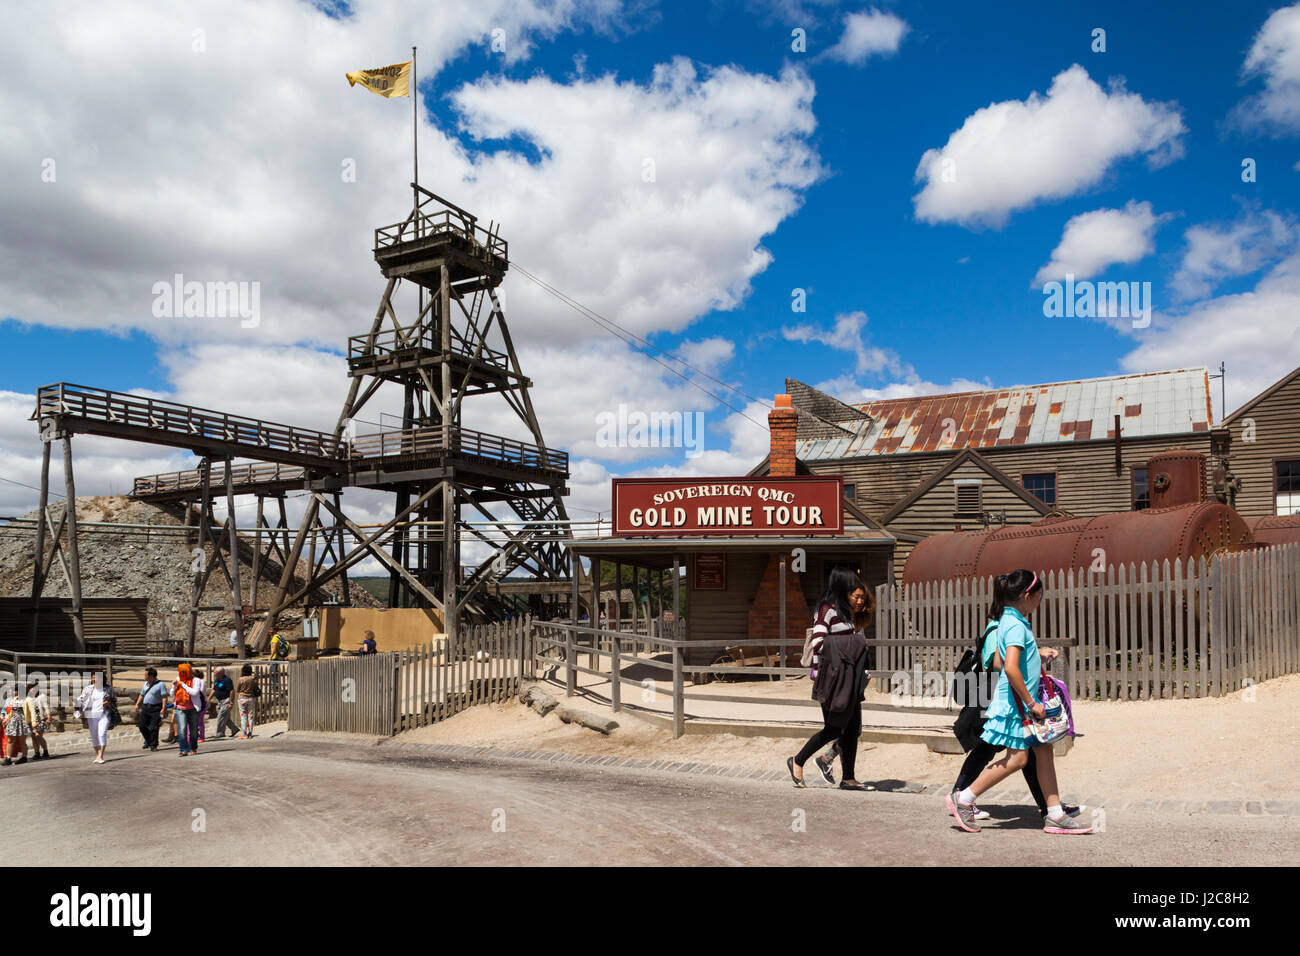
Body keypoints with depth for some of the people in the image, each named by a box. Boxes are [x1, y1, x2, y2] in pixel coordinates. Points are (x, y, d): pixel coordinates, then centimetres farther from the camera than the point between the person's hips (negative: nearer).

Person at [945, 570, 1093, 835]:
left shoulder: (1011, 621, 12)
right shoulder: (1016, 625, -18)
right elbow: (1011, 668, -28)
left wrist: (1040, 656, 19)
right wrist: (1031, 703, -21)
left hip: (1024, 702, 10)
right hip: (1015, 703, -10)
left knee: (1044, 751, 9)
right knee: (1017, 758, -6)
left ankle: (1055, 815, 16)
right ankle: (963, 799, 2)